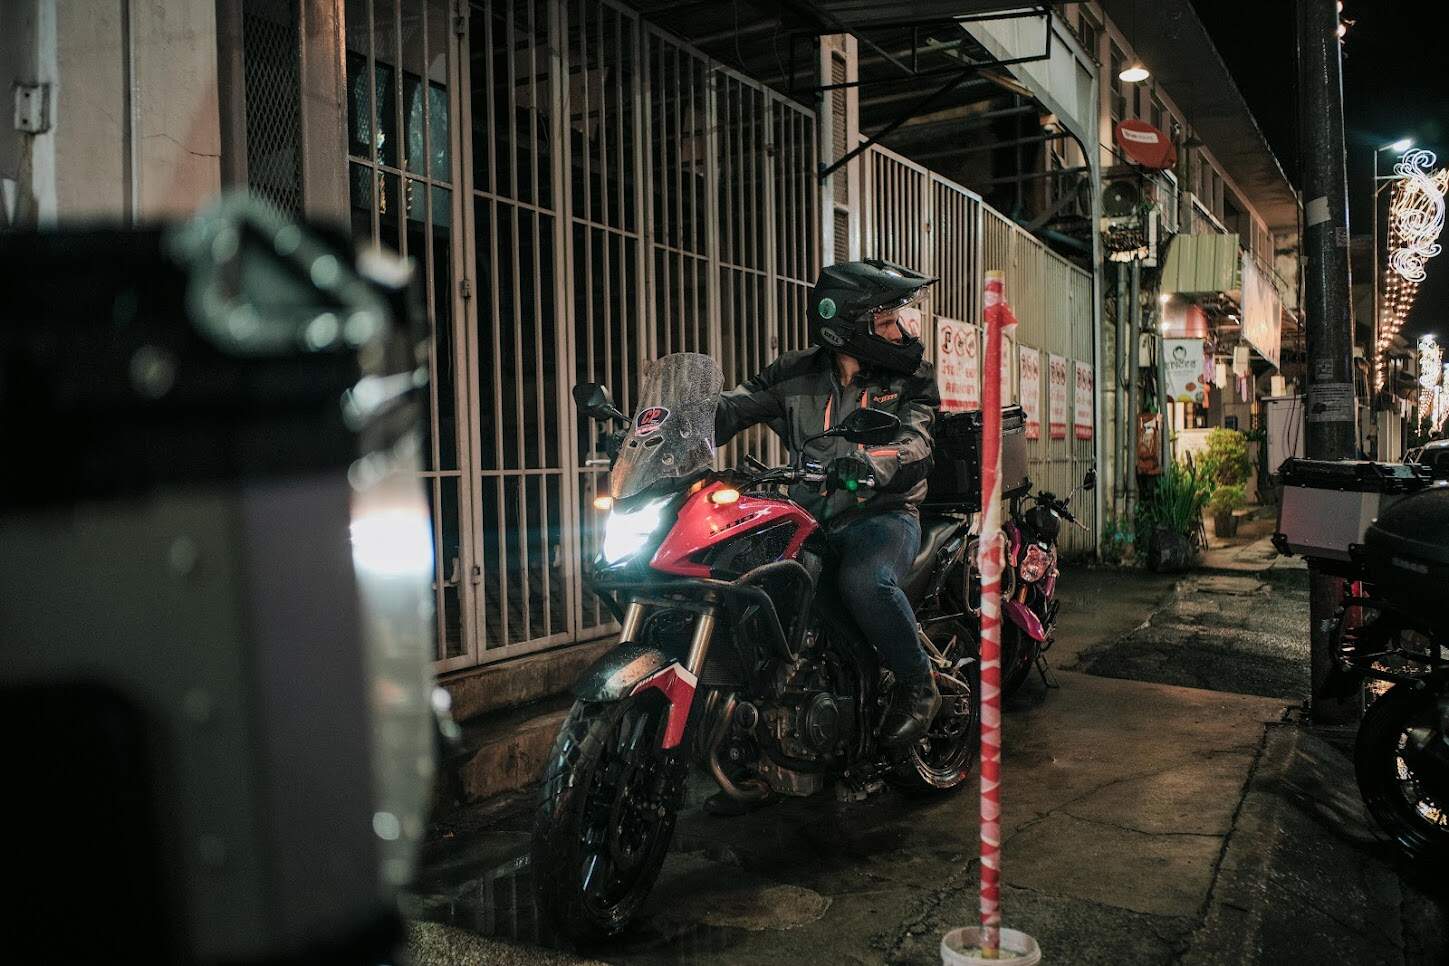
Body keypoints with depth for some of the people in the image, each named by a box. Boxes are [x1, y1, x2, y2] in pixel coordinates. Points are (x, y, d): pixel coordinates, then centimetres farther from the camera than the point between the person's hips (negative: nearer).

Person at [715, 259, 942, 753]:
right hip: (809, 518, 3)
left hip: (881, 514, -3)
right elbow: (732, 408, -4)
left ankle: (917, 685, -9)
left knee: (864, 581, -35)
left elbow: (914, 443, -16)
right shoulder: (796, 373, 7)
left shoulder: (910, 377, 2)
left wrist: (864, 463, -39)